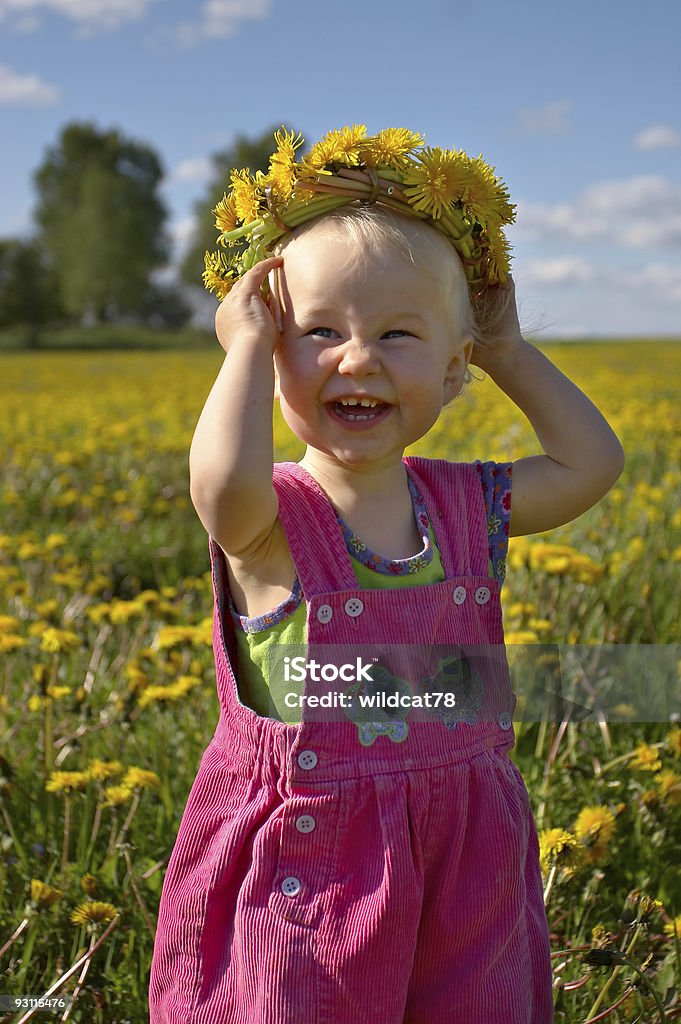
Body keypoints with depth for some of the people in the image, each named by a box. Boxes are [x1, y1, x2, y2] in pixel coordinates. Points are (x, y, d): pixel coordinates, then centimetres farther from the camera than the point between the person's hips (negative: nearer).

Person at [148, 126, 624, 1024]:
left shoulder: (464, 505, 2)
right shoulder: (266, 519, -14)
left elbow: (593, 462, 8)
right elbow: (223, 483, -36)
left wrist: (509, 351, 4)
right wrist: (248, 345, -22)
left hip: (463, 854, 5)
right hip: (306, 862, -4)